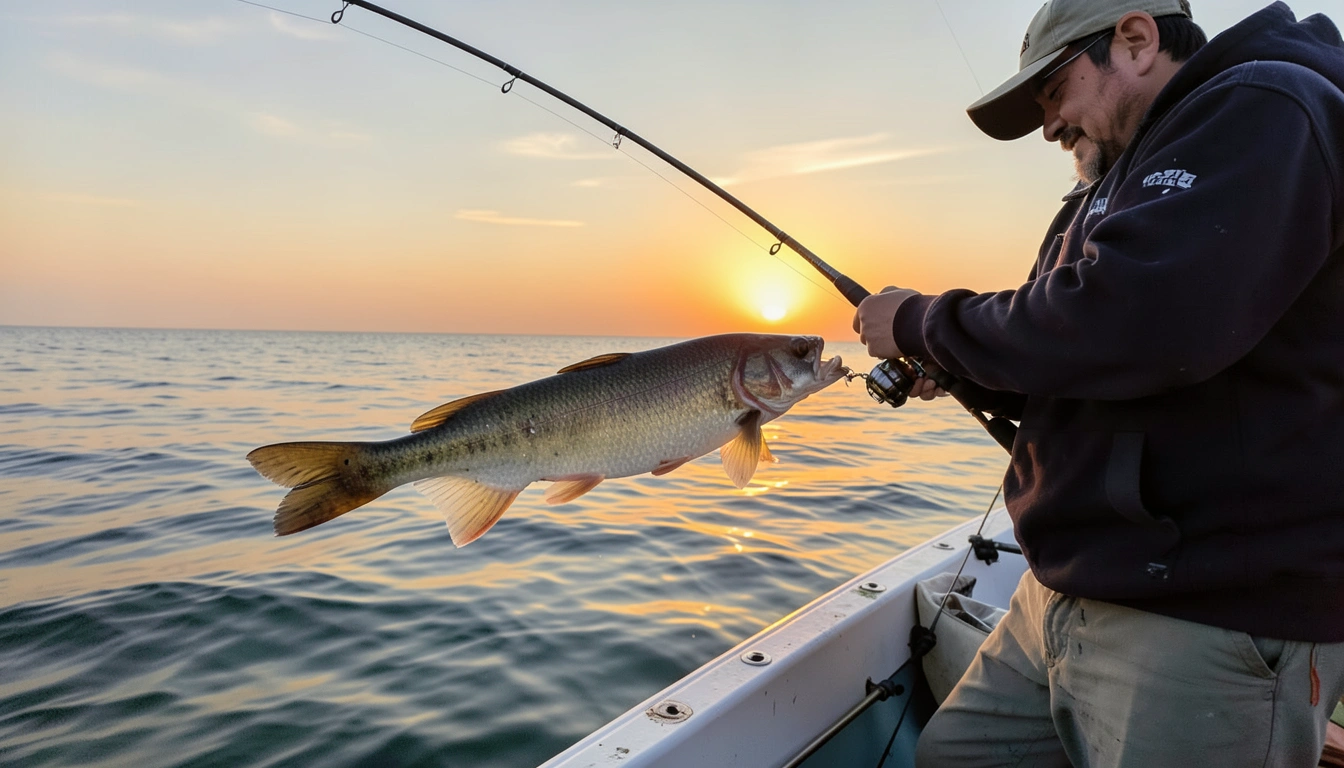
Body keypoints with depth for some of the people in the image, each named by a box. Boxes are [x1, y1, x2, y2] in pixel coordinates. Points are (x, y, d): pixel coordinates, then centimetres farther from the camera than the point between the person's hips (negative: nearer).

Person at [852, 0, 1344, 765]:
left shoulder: (1263, 111, -11)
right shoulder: (1129, 177, 19)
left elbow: (1132, 319, -28)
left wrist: (923, 324, -13)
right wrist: (973, 377, 7)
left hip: (1211, 628, -9)